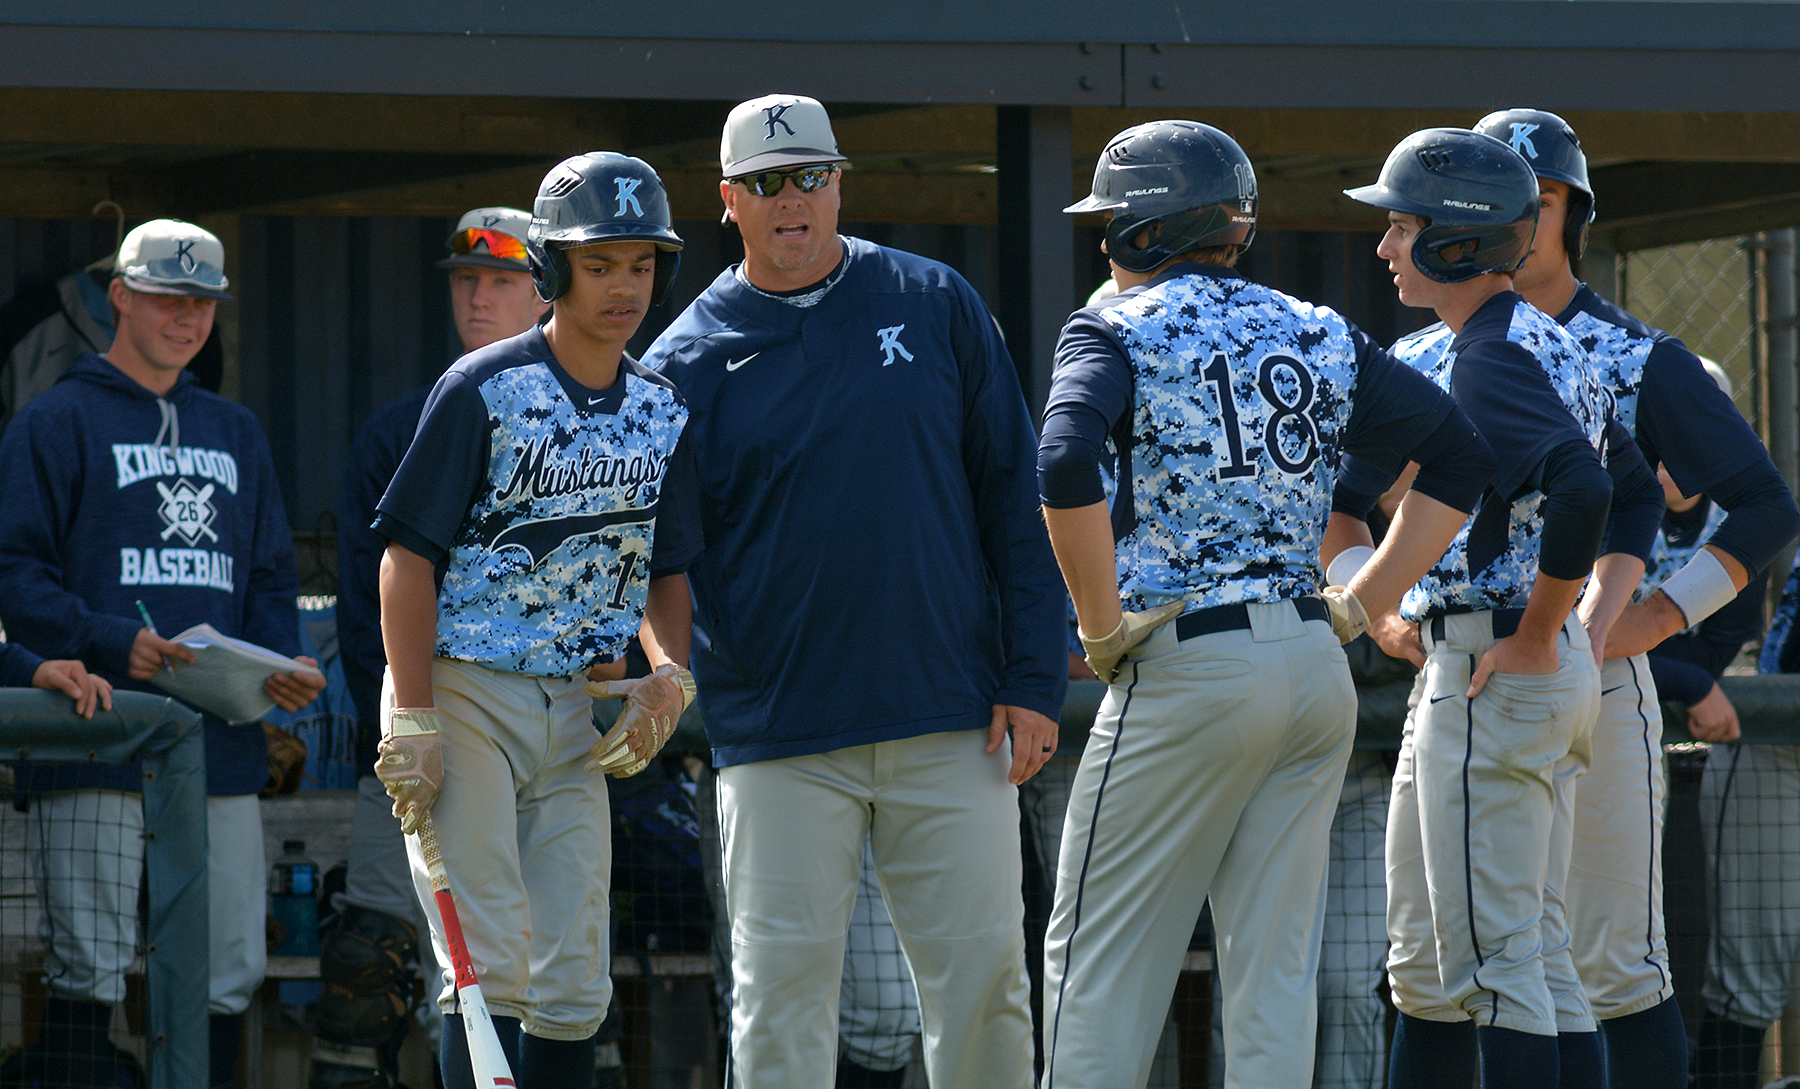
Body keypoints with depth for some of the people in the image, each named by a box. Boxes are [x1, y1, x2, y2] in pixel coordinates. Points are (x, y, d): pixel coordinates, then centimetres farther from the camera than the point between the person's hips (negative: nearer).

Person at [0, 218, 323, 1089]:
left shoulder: (236, 434, 21)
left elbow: (270, 577, 21)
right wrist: (109, 642, -19)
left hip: (221, 746, 6)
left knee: (228, 970, 4)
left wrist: (285, 665, 1)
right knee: (90, 965, -8)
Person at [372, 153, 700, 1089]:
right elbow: (409, 557, -11)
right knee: (492, 973, -14)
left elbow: (665, 570, 18)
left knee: (574, 990, 5)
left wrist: (672, 673, -1)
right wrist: (411, 724, -17)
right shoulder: (482, 390, -10)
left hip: (576, 713, 6)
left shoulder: (664, 411, 8)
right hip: (462, 694, -6)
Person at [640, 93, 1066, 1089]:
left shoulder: (934, 306, 7)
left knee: (981, 972, 0)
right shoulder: (688, 360, 4)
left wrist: (1032, 680, -1)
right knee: (782, 986, -2)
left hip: (952, 725, 1)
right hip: (779, 735, -1)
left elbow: (1013, 499, 6)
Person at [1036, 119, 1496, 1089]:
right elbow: (1463, 455, 12)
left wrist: (1103, 627, -12)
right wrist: (1357, 605, 10)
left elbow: (1066, 466, -21)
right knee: (1276, 966, 8)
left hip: (1185, 674, -5)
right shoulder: (1317, 335, 13)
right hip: (1316, 672, 5)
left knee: (1099, 961, 2)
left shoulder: (1117, 330, -2)